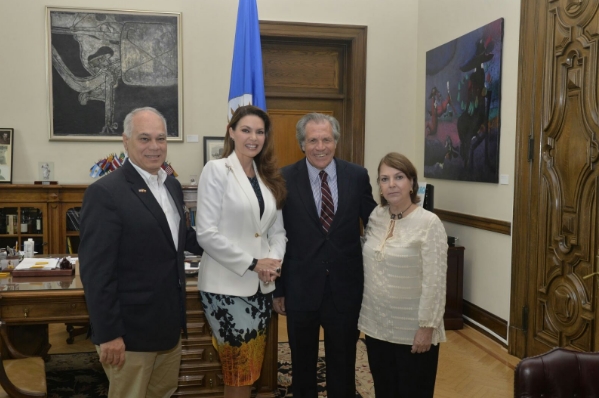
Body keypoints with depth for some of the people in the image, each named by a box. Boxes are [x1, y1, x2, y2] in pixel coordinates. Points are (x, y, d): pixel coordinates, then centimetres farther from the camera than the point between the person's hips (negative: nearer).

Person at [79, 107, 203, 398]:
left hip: (169, 323, 8)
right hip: (130, 329, -7)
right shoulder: (105, 193, -17)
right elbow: (95, 270, -19)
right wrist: (108, 333, -20)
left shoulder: (172, 186, 8)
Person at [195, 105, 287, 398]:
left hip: (261, 286, 6)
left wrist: (274, 260, -7)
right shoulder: (216, 170, -8)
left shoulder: (269, 176, 12)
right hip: (227, 286, -6)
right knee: (240, 371, 3)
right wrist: (253, 263, -15)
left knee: (251, 368, 15)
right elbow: (206, 233, -15)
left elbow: (277, 229, 12)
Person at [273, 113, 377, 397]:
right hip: (301, 287, -1)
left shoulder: (358, 176, -3)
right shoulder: (285, 179, -7)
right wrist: (277, 289, -1)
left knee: (343, 364, 16)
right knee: (302, 363, 18)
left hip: (346, 287, 1)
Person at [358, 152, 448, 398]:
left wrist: (427, 327, -16)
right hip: (376, 325, 5)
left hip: (413, 330, -5)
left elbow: (435, 282, -16)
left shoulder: (429, 223, -15)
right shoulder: (375, 218, 2)